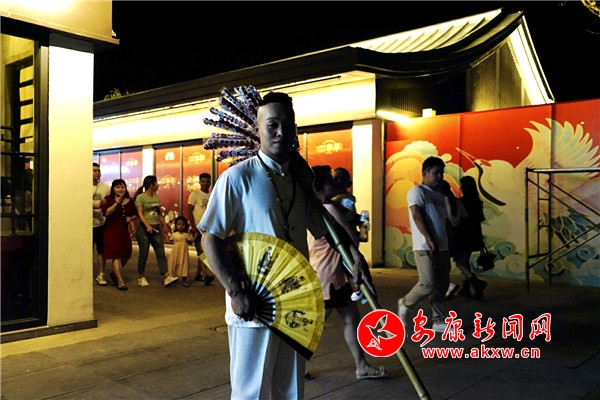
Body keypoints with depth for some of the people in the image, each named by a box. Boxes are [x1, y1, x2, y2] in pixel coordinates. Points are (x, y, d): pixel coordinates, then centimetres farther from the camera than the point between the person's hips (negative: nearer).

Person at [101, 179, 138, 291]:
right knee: (116, 255, -8)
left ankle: (114, 273, 35)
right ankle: (120, 281, -6)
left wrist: (131, 218, -3)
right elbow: (106, 212, -19)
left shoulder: (129, 201, 9)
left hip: (124, 231, 6)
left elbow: (135, 214, 19)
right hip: (111, 230, -5)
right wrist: (117, 202, -20)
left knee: (126, 255, 10)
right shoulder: (108, 199, -3)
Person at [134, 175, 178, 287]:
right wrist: (148, 226, -26)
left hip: (156, 227, 6)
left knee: (161, 253, -2)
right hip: (144, 228, -6)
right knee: (144, 254, 2)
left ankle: (167, 277, -6)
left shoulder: (156, 197, 13)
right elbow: (140, 213, -14)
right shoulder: (140, 197, -6)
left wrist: (164, 225, 17)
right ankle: (141, 278, 15)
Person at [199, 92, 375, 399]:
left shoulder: (299, 178, 7)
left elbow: (323, 224, 18)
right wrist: (235, 292, -19)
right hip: (253, 305, -6)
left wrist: (355, 257, 5)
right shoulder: (238, 177, -11)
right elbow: (210, 238, -11)